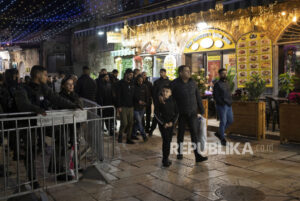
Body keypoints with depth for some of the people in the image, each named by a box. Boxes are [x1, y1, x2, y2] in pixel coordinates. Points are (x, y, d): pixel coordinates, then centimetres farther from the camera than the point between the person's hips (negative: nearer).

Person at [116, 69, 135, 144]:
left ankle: (128, 139, 14)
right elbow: (118, 95, -9)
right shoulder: (121, 83, -5)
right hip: (123, 107, -5)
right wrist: (119, 106, -14)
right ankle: (120, 136, 15)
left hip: (131, 107, 5)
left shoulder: (132, 84, 12)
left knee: (130, 123, 5)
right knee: (124, 123, -9)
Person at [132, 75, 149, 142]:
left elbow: (147, 96, 9)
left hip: (142, 107, 5)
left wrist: (145, 104, -4)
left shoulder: (144, 87, 5)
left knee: (138, 122, 10)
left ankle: (133, 135, 22)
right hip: (135, 107, -4)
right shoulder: (134, 87, -7)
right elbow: (133, 96, -12)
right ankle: (144, 136, -1)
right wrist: (138, 101, -25)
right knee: (139, 121, -7)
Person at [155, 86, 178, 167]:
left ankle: (166, 158, 20)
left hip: (171, 123, 3)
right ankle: (165, 160, -4)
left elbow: (176, 113, 6)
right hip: (163, 123, -3)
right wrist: (163, 123, -10)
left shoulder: (173, 101, 1)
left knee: (169, 140, 7)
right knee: (166, 140, -10)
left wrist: (172, 122, -6)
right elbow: (156, 114, -5)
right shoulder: (159, 102, -6)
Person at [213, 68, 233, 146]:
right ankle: (222, 139, 12)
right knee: (223, 122, -2)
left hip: (228, 106, 8)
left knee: (230, 120, 12)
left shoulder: (227, 83, 13)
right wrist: (223, 103, -16)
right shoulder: (217, 84, -10)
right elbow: (215, 97, -13)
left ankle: (219, 133, 28)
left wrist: (230, 101, 7)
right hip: (221, 106, -8)